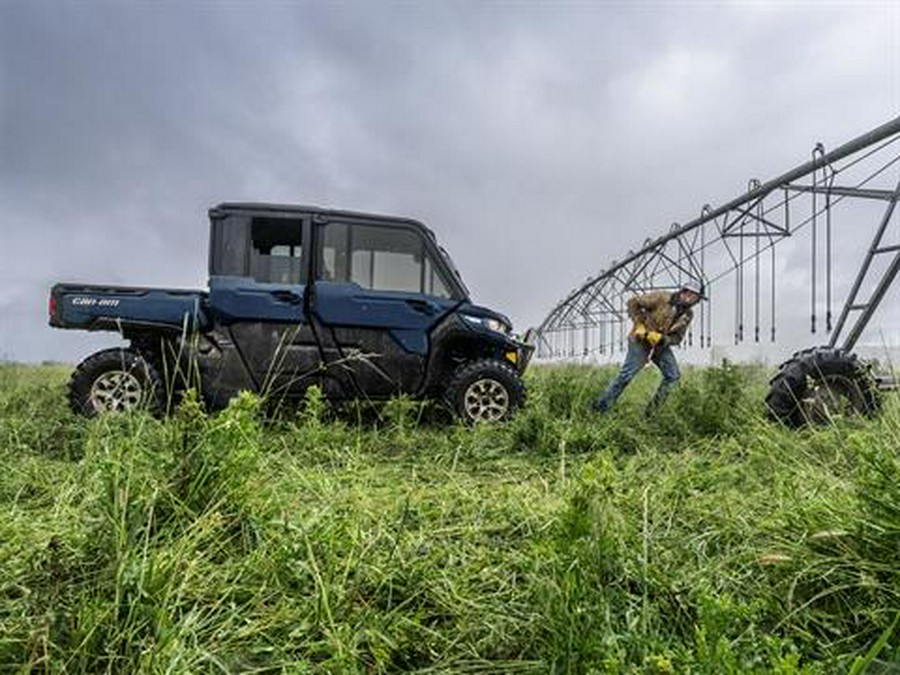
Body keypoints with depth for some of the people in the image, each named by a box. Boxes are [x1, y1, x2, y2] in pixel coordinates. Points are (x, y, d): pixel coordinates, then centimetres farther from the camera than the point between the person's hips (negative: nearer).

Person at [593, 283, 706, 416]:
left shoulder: (687, 315, -3)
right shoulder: (662, 297, -20)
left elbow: (677, 337, -2)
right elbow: (633, 303, -15)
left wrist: (661, 338, -23)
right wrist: (639, 325, -19)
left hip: (661, 346, 6)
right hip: (641, 342, -6)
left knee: (673, 375, -2)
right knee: (626, 375, -10)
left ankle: (652, 410, 8)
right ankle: (600, 407, -1)